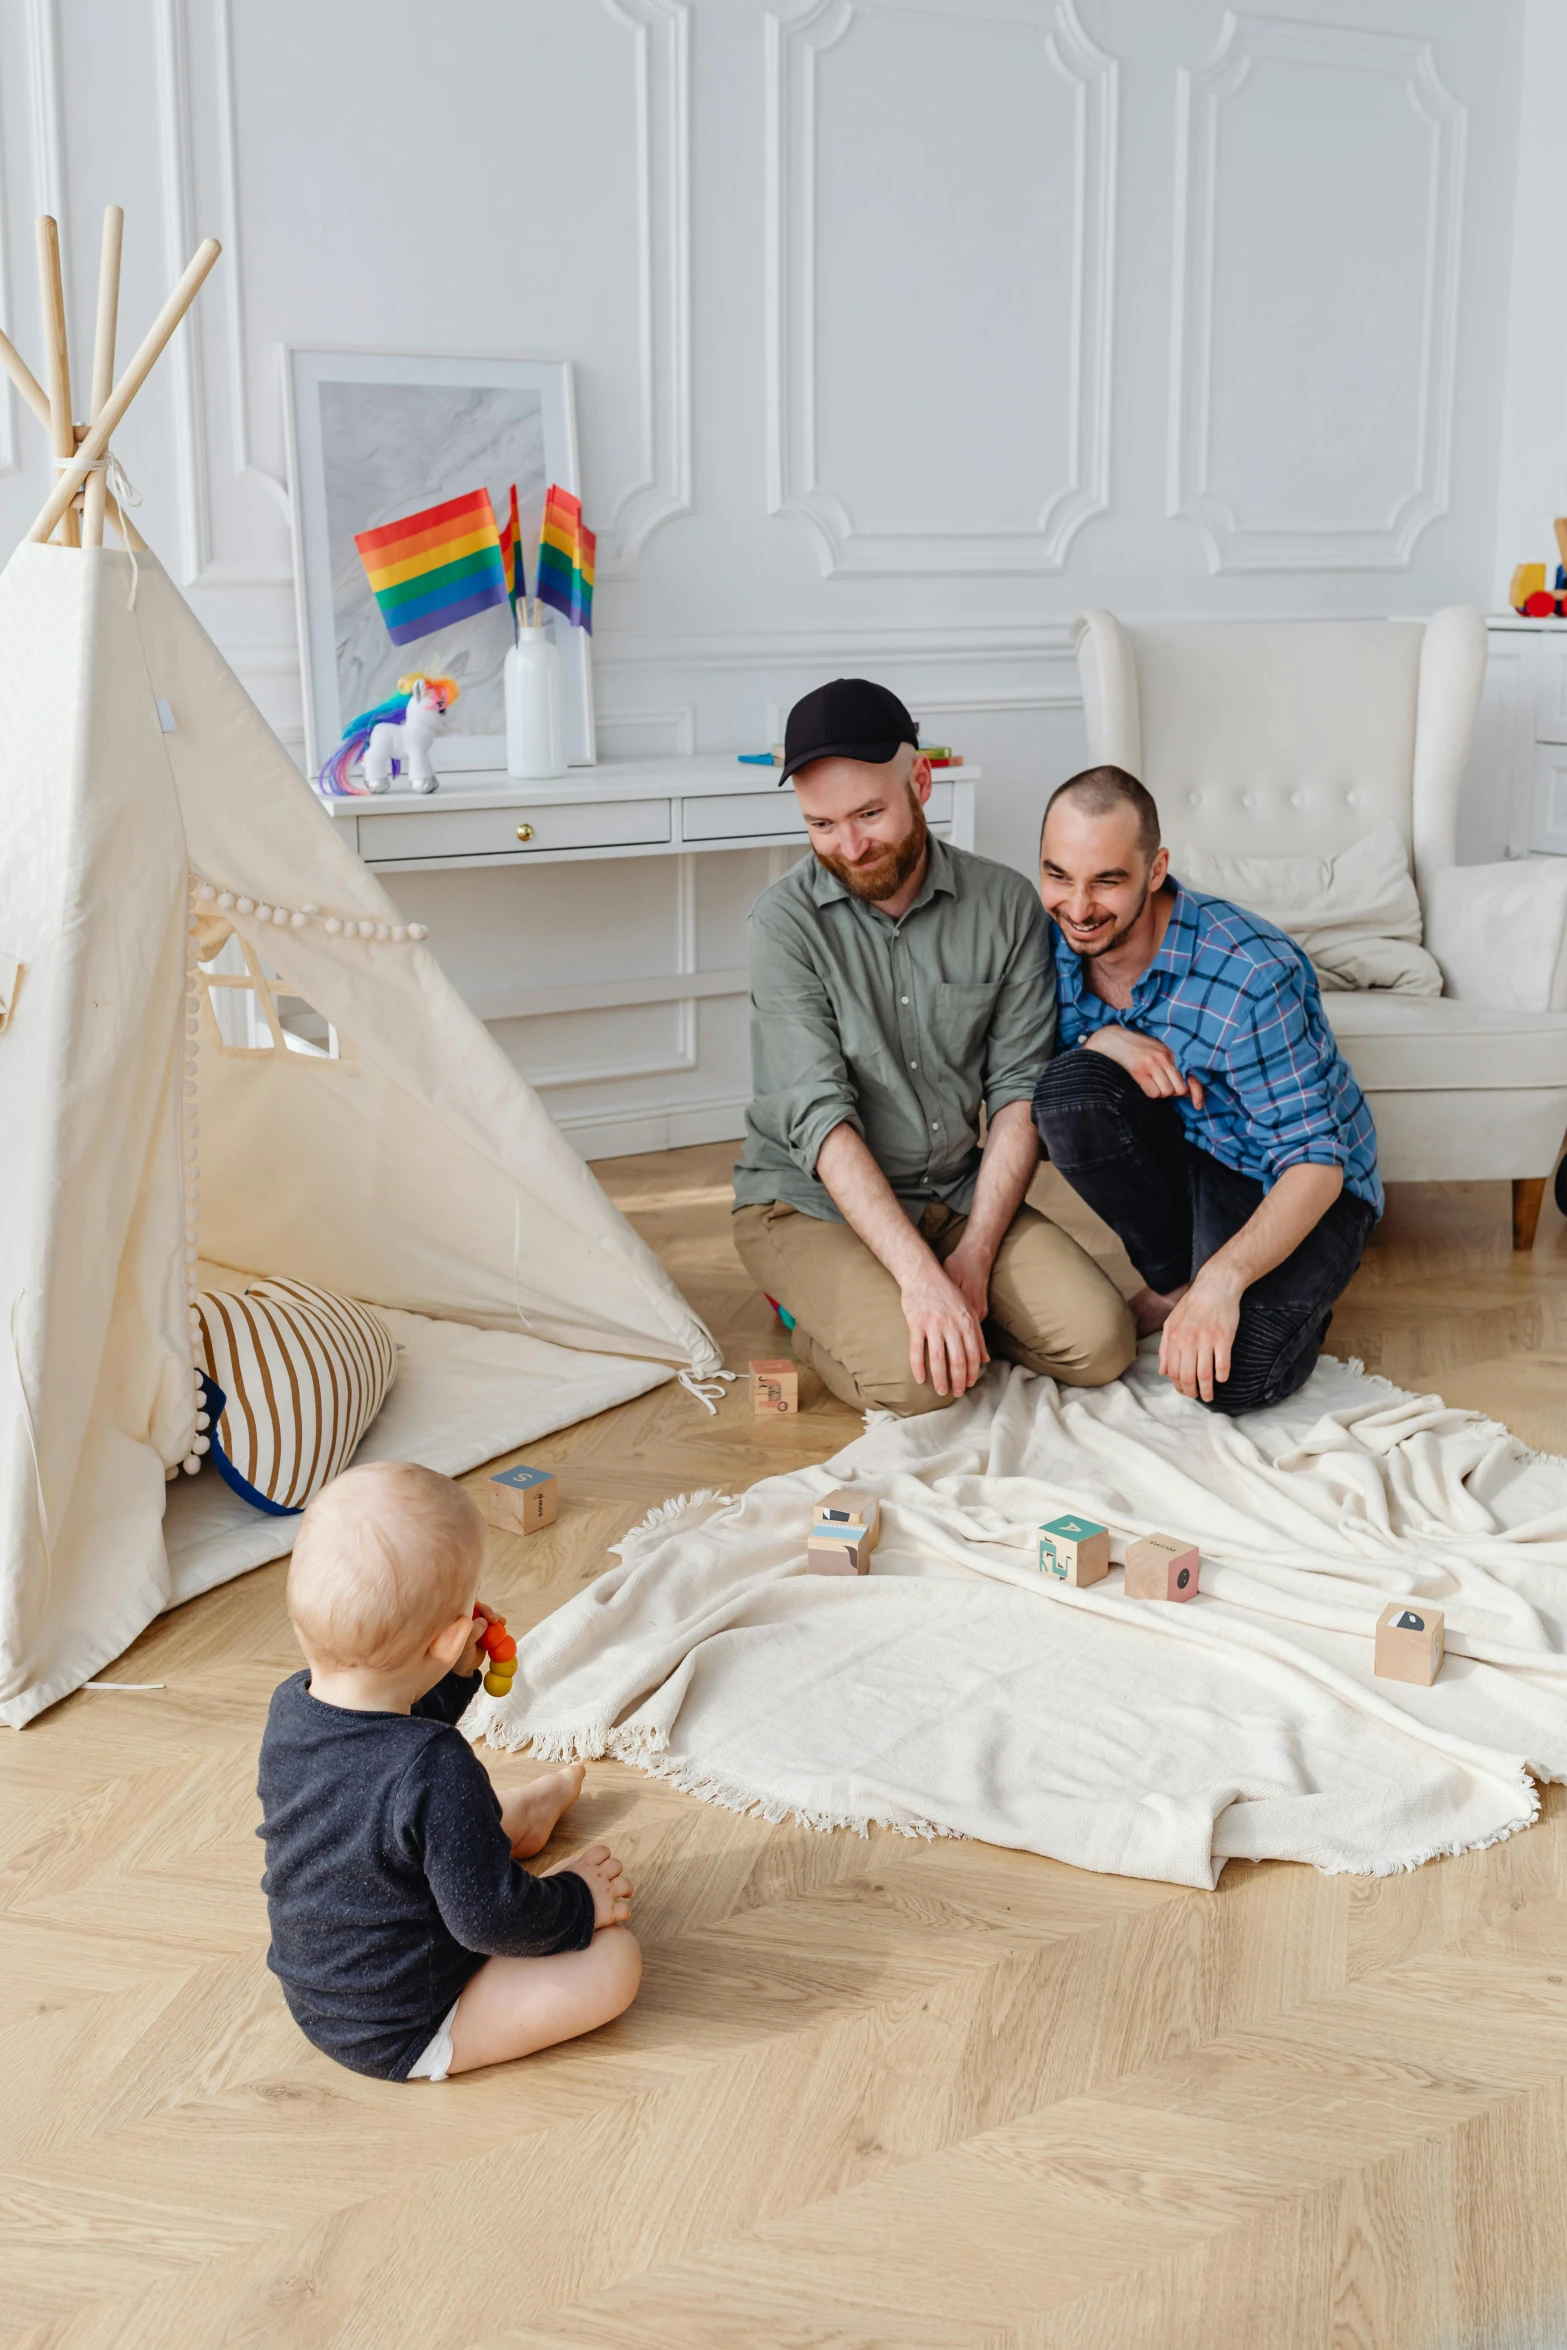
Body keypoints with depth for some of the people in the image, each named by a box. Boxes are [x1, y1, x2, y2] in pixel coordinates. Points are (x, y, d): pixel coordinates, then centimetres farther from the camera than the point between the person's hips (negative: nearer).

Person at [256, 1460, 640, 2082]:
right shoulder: (438, 1771, -37)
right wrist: (577, 1902, -9)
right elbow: (490, 1920, -26)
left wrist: (454, 1676, 6)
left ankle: (522, 1815, 51)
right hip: (402, 2037, -8)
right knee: (614, 1960, -8)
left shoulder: (290, 1705, -13)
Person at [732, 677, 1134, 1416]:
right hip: (811, 1200, -4)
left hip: (959, 1193, 4)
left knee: (1099, 1344, -15)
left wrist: (973, 1259, -14)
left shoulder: (1005, 904, -4)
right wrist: (921, 1275, -29)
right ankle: (822, 1305, 5)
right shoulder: (788, 919, -13)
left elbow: (1019, 1091, -3)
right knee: (915, 1376, -28)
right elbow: (819, 1114, -20)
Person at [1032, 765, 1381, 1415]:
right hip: (1182, 1156, 5)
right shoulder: (1054, 940, -12)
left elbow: (1315, 1163, -27)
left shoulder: (1248, 975, -29)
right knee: (1070, 1086, -27)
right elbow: (1028, 1064, -1)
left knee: (1231, 1376, -29)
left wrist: (1224, 1278, -43)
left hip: (1291, 1188, -5)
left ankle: (1291, 1302, 8)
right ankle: (1173, 1282, -4)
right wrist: (1101, 1041, -24)